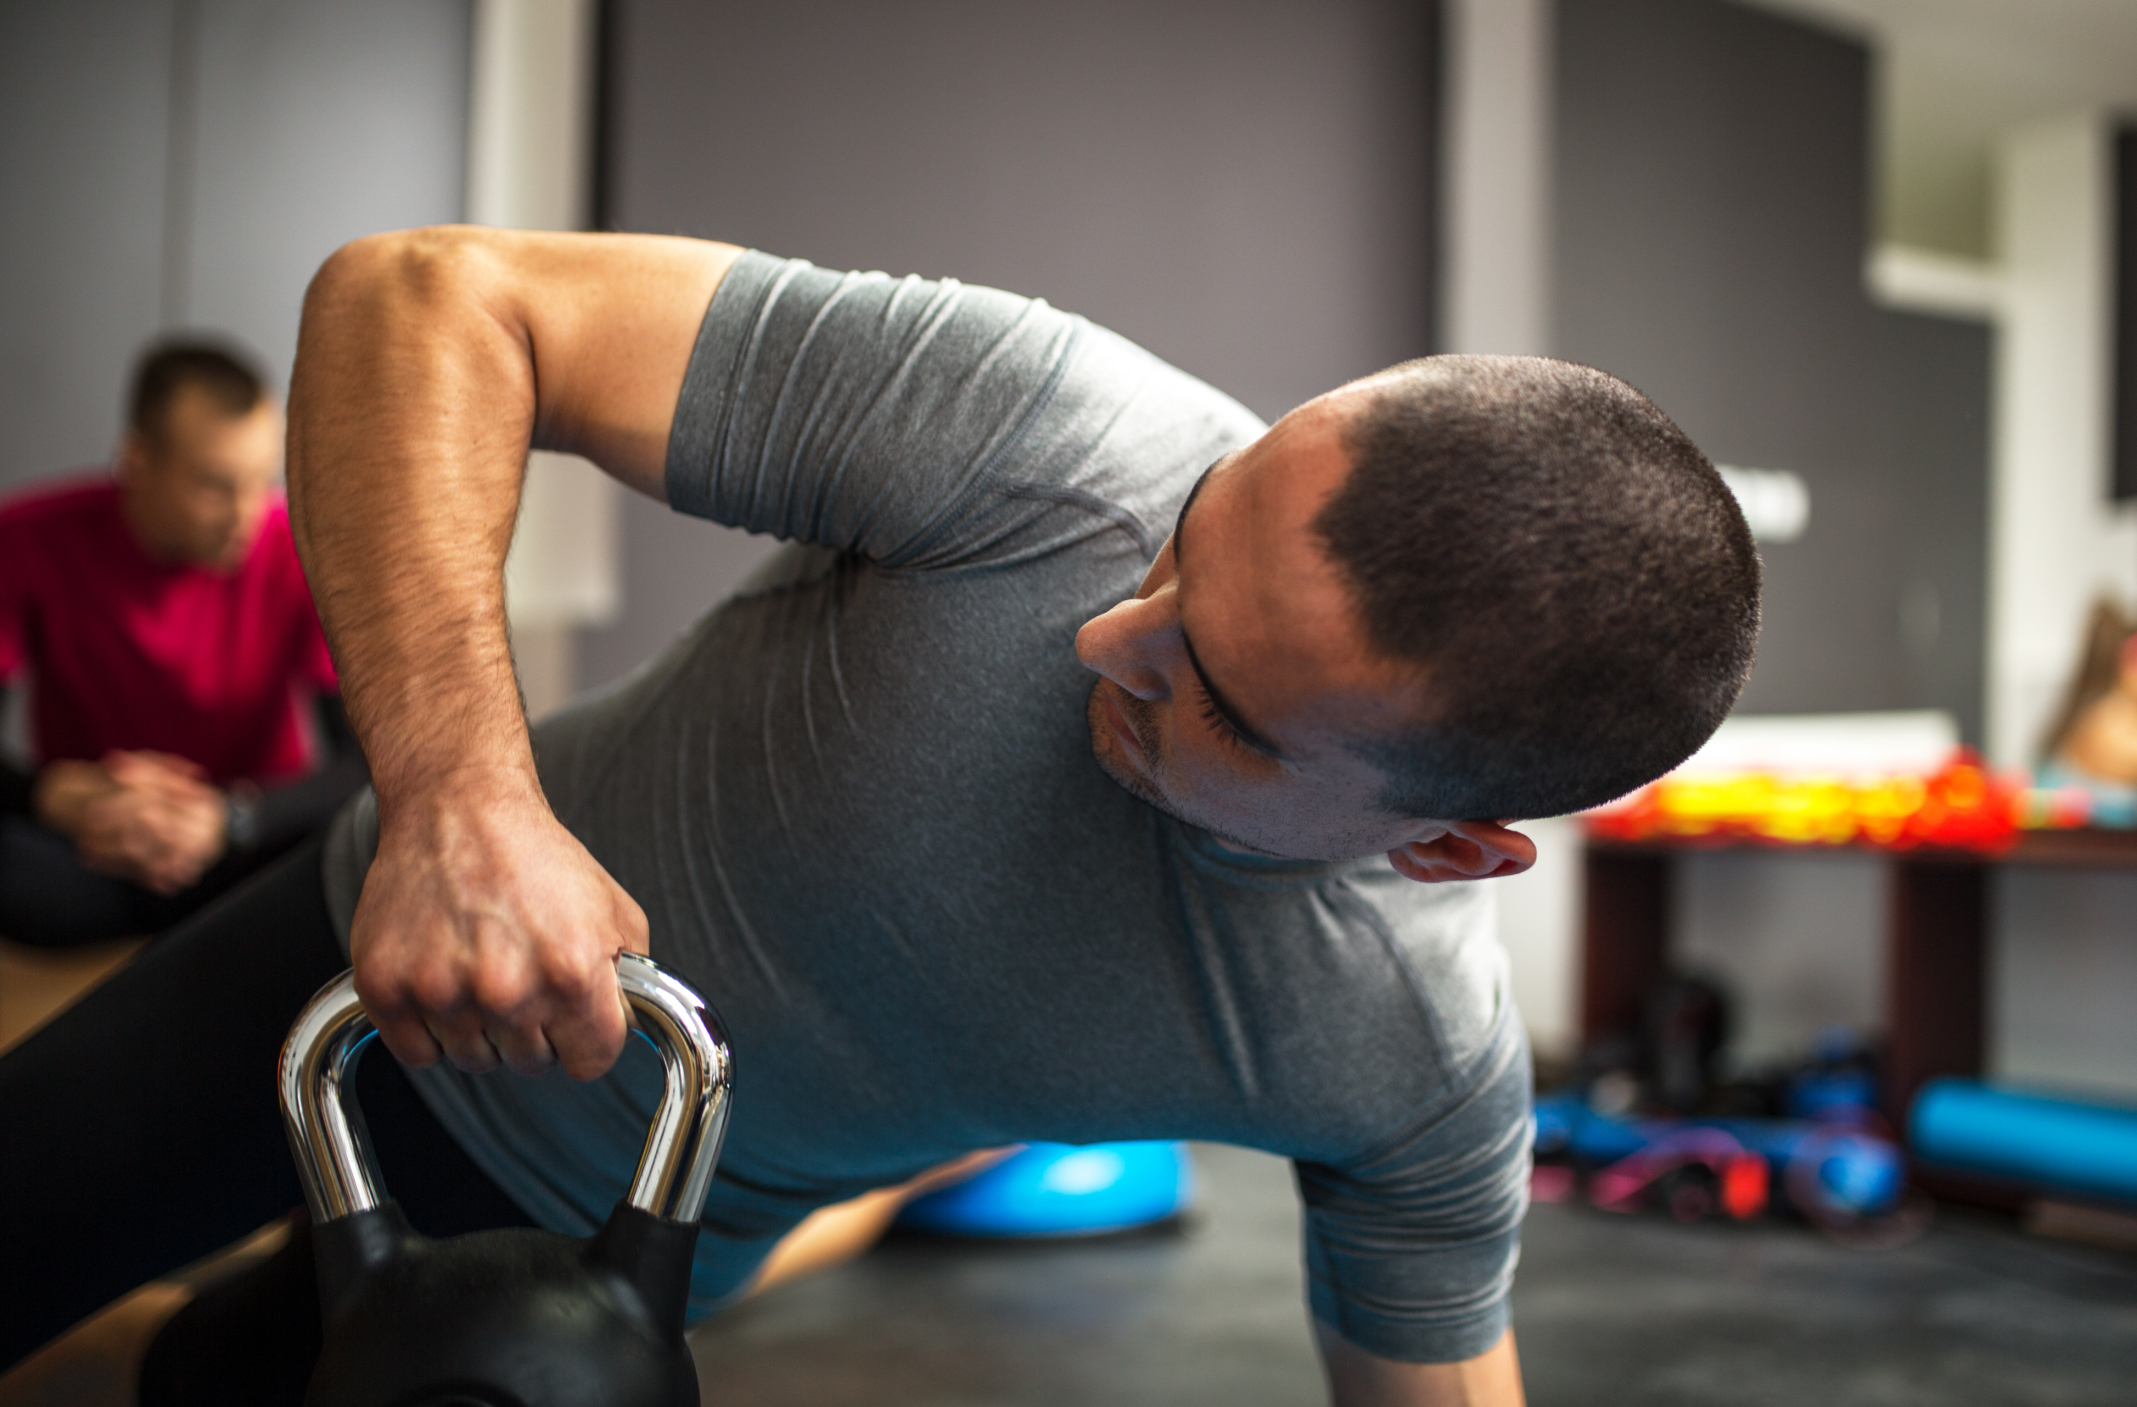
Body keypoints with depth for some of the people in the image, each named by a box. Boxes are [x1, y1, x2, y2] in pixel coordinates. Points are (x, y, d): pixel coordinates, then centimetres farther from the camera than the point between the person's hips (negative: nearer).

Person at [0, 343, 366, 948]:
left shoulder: (300, 555, -10)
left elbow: (370, 758, -17)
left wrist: (230, 818, -32)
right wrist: (61, 797, -33)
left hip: (251, 847, 1)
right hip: (88, 854, -1)